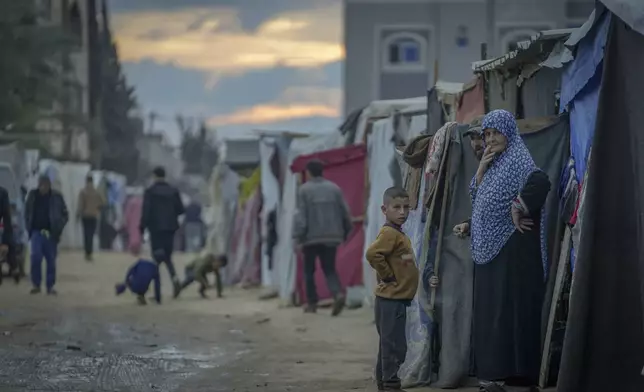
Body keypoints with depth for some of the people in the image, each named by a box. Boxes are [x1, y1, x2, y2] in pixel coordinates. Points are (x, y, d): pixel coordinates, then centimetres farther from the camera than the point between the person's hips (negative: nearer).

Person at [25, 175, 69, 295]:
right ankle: (36, 284, -2)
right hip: (37, 232, 1)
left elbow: (65, 214, 4)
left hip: (51, 233, -1)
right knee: (36, 256, -13)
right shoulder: (33, 195, 3)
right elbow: (27, 212, 14)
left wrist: (58, 228, -5)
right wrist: (29, 228, 4)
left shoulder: (56, 197, -3)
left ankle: (50, 286, 12)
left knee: (51, 260, 3)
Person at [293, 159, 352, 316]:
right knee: (330, 270, 7)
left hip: (311, 237, -3)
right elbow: (345, 213, 6)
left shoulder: (304, 190, -4)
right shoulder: (334, 188, 6)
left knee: (309, 271, 13)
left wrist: (297, 237, -11)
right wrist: (346, 233, 17)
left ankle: (312, 303, 14)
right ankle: (338, 294, -19)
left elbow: (301, 215, -11)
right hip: (332, 237, 3)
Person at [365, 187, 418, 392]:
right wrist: (388, 275, -20)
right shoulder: (389, 233, -17)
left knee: (389, 343, 15)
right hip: (391, 299, -10)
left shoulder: (398, 233, 14)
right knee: (394, 344, -8)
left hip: (396, 298, 10)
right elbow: (372, 253, -30)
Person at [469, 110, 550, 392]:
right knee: (490, 308, 7)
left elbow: (541, 182, -28)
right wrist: (482, 168, 4)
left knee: (509, 305, -10)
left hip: (512, 245, -9)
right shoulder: (493, 165, 17)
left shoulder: (518, 161, -9)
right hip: (489, 248, 9)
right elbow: (475, 197, 16)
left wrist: (517, 210, -21)